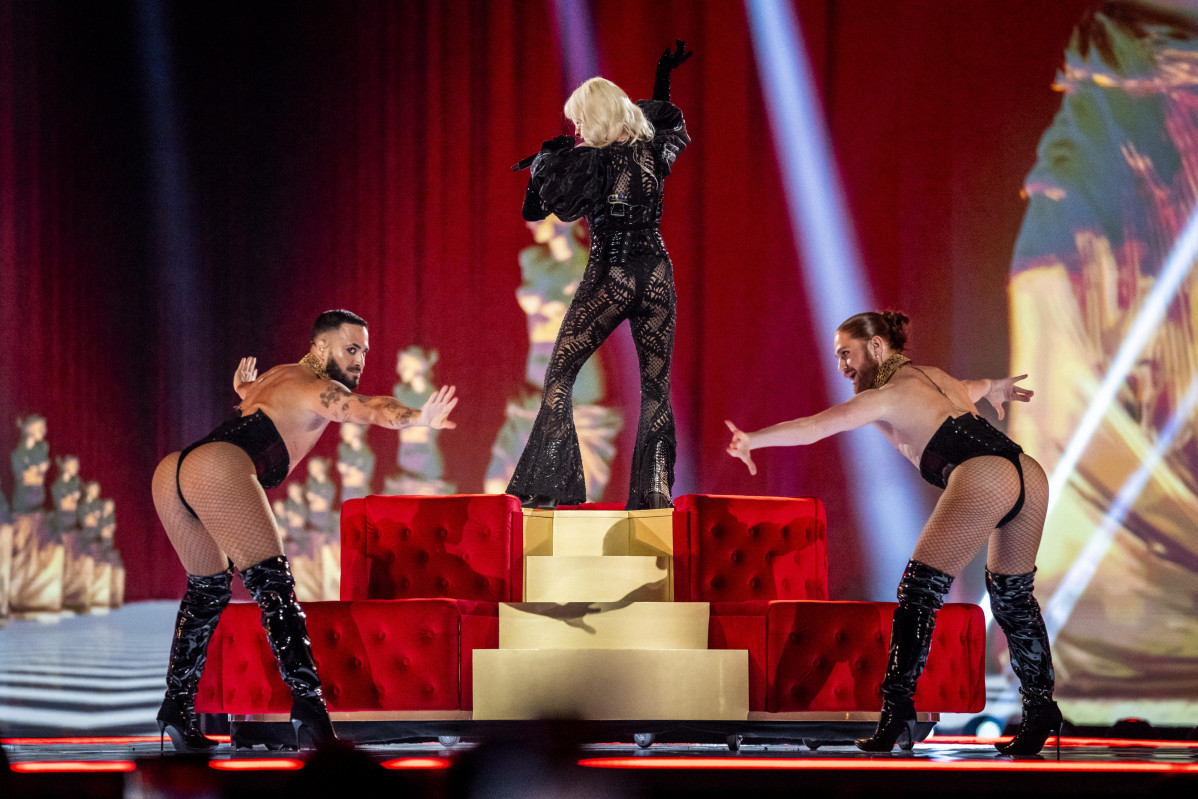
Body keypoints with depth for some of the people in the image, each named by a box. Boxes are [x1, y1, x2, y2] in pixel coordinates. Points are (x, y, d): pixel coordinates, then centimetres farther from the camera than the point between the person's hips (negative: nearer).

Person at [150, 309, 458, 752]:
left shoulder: (278, 376, 33)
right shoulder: (317, 388, 5)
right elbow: (367, 409, -17)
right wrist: (419, 417, -33)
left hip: (170, 472, 9)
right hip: (218, 470, -9)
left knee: (208, 588, 25)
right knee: (274, 587, -14)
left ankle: (177, 709, 27)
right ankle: (308, 706, -27)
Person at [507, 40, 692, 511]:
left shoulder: (587, 163, -12)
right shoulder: (653, 150, 2)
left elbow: (535, 208, -2)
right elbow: (667, 121, 27)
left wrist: (546, 157, 9)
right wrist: (664, 77, 36)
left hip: (608, 280, -4)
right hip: (657, 274, 4)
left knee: (559, 377, 5)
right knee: (655, 386, 7)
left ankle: (549, 488, -2)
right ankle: (655, 492, 0)